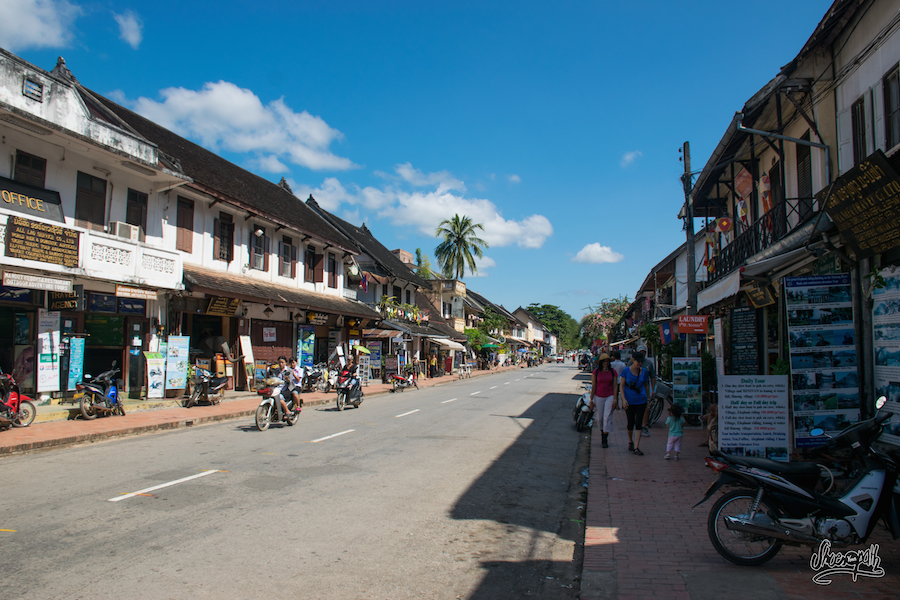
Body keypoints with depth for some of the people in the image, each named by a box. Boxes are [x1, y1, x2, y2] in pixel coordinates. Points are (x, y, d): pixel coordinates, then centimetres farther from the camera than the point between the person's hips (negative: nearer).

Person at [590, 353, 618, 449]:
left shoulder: (613, 372, 1)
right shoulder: (596, 372, -2)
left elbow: (615, 386, 2)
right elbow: (593, 386, 1)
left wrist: (615, 400, -4)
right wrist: (591, 400, 0)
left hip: (610, 396, 0)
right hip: (598, 397, 1)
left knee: (607, 417, -9)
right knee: (600, 418, 8)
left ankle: (605, 440, -6)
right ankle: (602, 435, 31)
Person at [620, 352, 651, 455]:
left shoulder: (644, 371, 3)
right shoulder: (626, 371, -5)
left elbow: (646, 385, 13)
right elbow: (621, 386, -4)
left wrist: (648, 399, 13)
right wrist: (623, 399, -13)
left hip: (641, 401, 2)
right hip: (629, 401, -2)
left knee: (638, 423, -4)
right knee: (630, 423, 6)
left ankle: (636, 447, -2)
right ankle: (630, 442, 33)